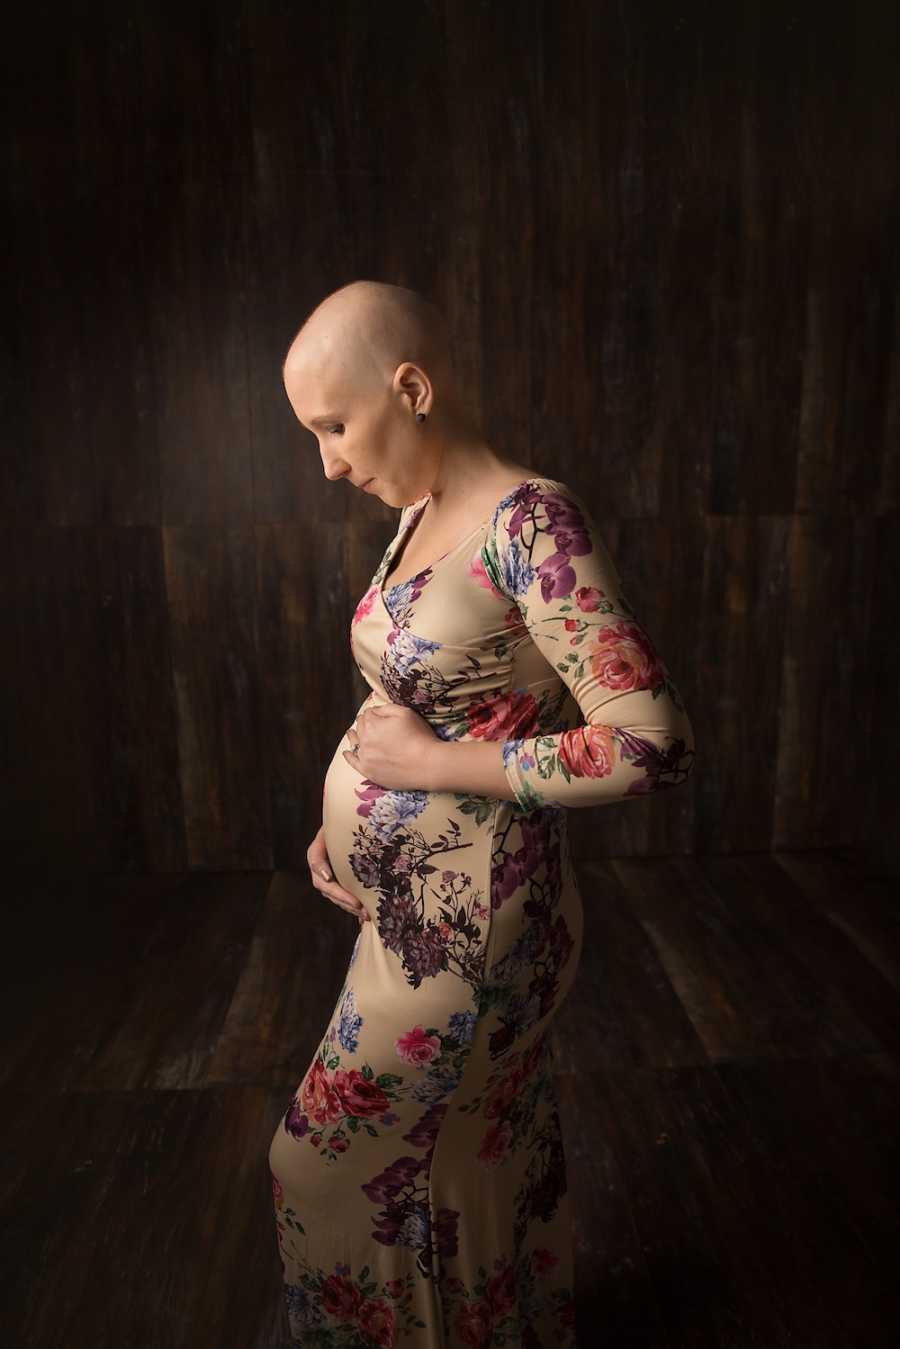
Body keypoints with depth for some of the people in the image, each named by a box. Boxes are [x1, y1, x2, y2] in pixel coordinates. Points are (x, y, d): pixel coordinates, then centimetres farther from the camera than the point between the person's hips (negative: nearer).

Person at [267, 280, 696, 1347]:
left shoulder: (530, 520, -22)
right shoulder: (418, 518, 5)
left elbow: (655, 746, -27)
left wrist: (442, 763, -21)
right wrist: (344, 824, 4)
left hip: (470, 922, -8)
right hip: (410, 903, 8)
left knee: (329, 1165, 12)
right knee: (491, 1156, 26)